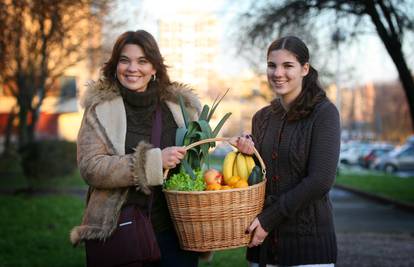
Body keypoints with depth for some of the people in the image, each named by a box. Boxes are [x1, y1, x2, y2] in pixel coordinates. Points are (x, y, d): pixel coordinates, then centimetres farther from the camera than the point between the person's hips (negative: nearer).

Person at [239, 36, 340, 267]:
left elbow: (321, 180, -16)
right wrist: (247, 156, -6)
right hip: (263, 241, 5)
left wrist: (269, 218, -16)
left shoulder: (324, 113, -7)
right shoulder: (262, 117, 9)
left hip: (308, 238, -5)